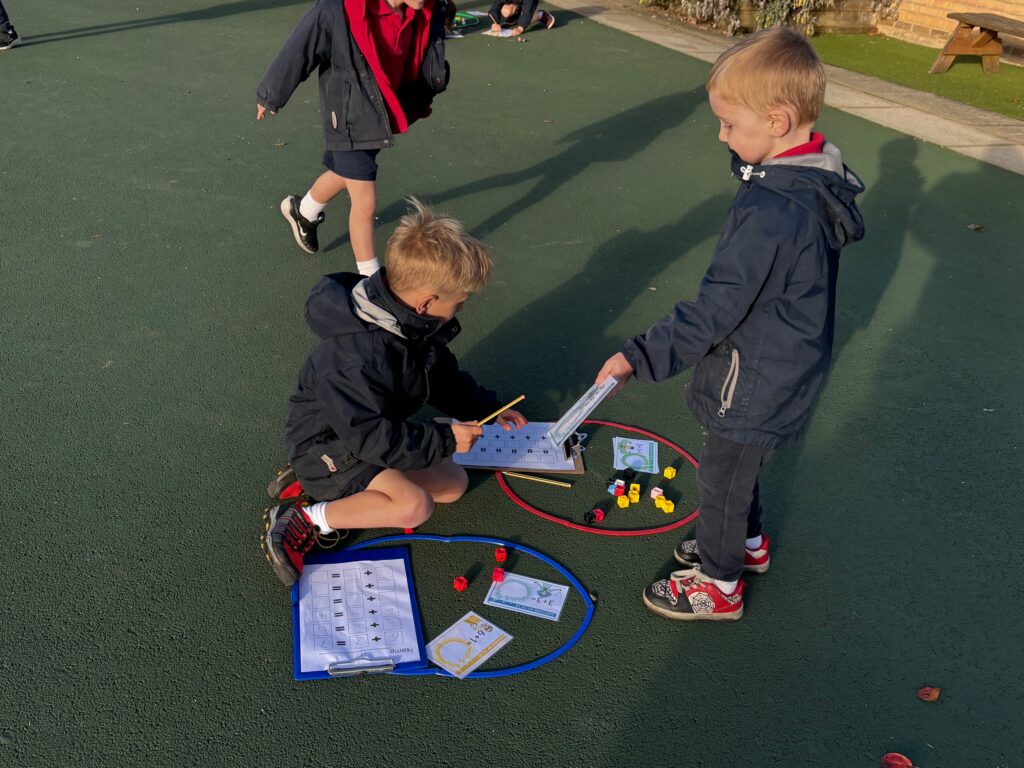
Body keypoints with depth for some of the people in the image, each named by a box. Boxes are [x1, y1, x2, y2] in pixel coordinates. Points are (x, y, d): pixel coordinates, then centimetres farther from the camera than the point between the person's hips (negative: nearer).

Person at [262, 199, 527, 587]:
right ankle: (301, 519, -13)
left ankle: (336, 491, 6)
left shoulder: (411, 322, -7)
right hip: (327, 445, -10)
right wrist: (444, 439, -25)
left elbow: (443, 376, 10)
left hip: (369, 433, 10)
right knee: (414, 505, -28)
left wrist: (487, 408, 6)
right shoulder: (356, 357, -36)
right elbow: (370, 437, -32)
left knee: (453, 485, 7)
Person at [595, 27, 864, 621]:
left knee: (722, 478, 11)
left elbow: (716, 310, -29)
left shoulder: (772, 213, -32)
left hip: (757, 383, -9)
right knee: (740, 461, 27)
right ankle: (749, 543, 50)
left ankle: (719, 585, 32)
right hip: (789, 366, 9)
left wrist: (642, 357, -26)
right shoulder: (820, 182, -3)